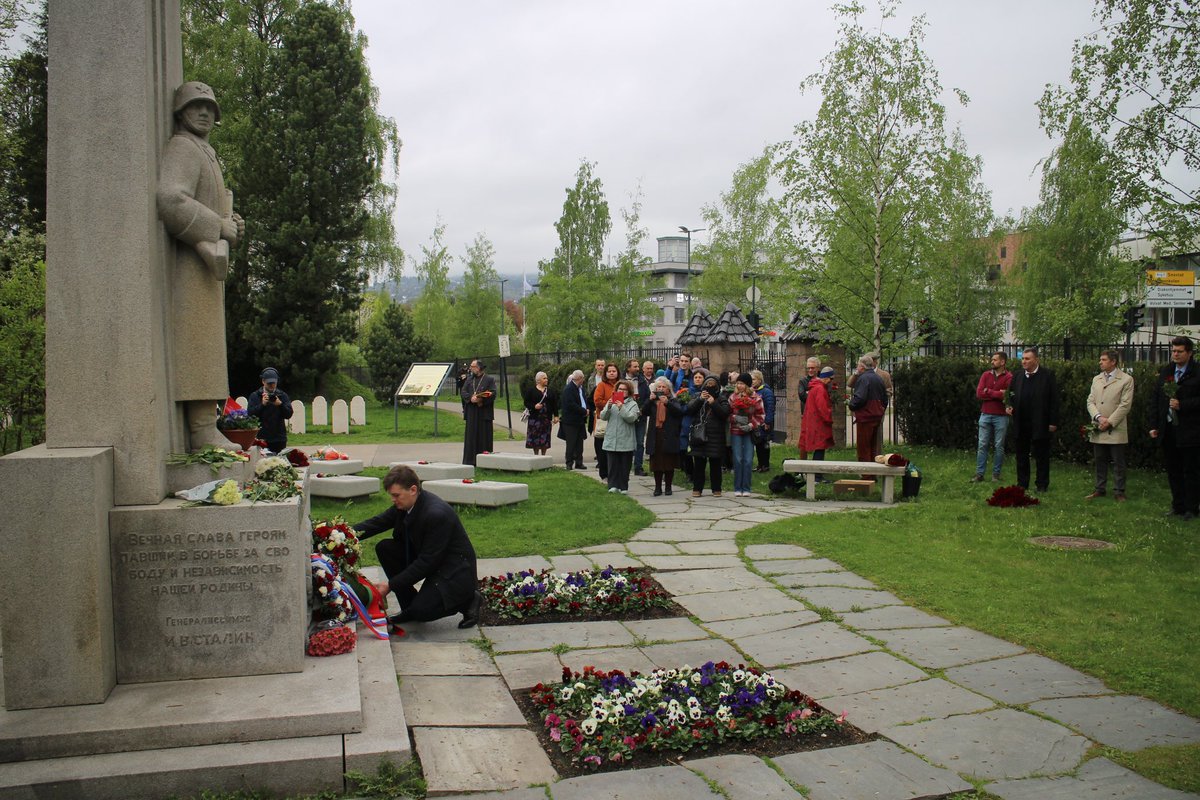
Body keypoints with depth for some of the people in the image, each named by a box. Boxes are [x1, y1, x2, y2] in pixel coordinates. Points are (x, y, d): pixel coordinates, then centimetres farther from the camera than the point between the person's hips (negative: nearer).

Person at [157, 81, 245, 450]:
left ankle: (205, 433, 11)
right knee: (199, 343, -13)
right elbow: (171, 201, -23)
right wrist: (219, 226, -15)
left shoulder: (203, 153, 27)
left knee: (205, 347, 8)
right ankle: (205, 433, -15)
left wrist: (231, 229, 11)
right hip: (191, 265, -11)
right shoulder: (182, 148, -5)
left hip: (205, 265, 11)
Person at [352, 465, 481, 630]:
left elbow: (427, 562, -26)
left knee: (421, 612, -25)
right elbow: (377, 522, 2)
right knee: (385, 548, -4)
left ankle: (468, 601, 1)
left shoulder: (437, 514, -29)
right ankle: (410, 607, 6)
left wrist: (391, 585, -23)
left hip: (455, 571, -9)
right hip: (430, 562, 9)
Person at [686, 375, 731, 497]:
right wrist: (700, 399, -15)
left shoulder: (721, 399, 8)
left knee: (715, 464, 2)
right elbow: (689, 409, -2)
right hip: (699, 435, 1)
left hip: (715, 436, -1)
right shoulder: (697, 397, 14)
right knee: (698, 463, 2)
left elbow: (725, 413, -7)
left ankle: (716, 489, 9)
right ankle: (697, 488, 9)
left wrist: (713, 404, -18)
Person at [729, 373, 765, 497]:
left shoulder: (756, 398, 1)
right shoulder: (733, 397, 5)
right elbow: (728, 413, 7)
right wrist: (735, 418, -12)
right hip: (736, 432, 1)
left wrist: (751, 425, -13)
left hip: (749, 432, -1)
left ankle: (746, 488, 6)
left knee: (748, 460, -2)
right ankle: (737, 488, 7)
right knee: (737, 459, -1)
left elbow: (760, 416, 2)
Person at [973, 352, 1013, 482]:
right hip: (985, 415, 3)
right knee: (982, 445, 4)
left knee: (999, 447, 5)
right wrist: (998, 394, -9)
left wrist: (988, 392, -8)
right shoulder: (986, 375, 7)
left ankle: (996, 474, 13)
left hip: (1001, 416, -3)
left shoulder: (1009, 377, -5)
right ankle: (979, 474, 8)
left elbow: (1007, 396, -17)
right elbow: (979, 393, -4)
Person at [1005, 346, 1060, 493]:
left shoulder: (1047, 375, -4)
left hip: (1040, 424, -4)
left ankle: (1042, 485, 12)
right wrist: (1010, 406, -5)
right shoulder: (1018, 376, 9)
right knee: (1021, 455, 11)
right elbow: (1012, 395, 17)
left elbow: (1054, 400, -6)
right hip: (1021, 424, 5)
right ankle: (1022, 484, 20)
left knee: (1041, 456, 4)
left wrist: (1053, 422, -9)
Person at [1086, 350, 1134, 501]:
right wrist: (1099, 417, -10)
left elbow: (1125, 405, -9)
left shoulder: (1126, 379, -3)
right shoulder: (1096, 379, 13)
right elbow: (1090, 401, 7)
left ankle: (1119, 492, 8)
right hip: (1098, 429, 5)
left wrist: (1109, 422, -13)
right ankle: (1100, 489, 19)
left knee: (1118, 463, 1)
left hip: (1116, 430, -5)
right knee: (1100, 461, 11)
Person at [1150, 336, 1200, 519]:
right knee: (1173, 471, 12)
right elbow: (1157, 400, 13)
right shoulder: (1165, 372, 11)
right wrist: (1155, 425, 10)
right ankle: (1178, 506, 21)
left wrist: (1182, 405, -21)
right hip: (1168, 430, 6)